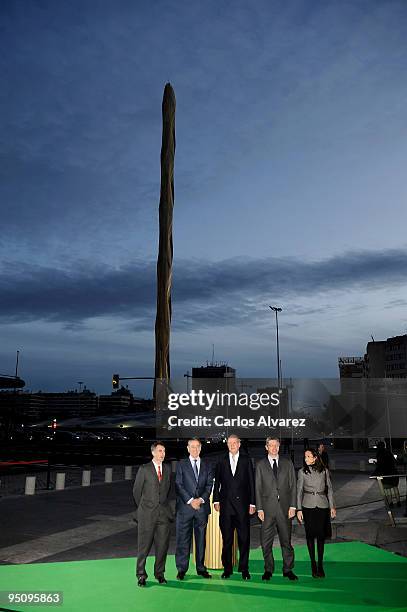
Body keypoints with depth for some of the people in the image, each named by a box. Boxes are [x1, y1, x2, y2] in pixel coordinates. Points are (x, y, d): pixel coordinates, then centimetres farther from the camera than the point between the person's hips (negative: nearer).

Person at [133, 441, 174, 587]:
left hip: (164, 513, 3)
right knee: (144, 545, 1)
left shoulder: (167, 469, 9)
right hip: (147, 514, -3)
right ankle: (141, 575, 14)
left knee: (162, 545, 5)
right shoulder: (144, 469, -3)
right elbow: (136, 490, 4)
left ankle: (159, 573, 20)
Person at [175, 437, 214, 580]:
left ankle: (201, 568, 17)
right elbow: (179, 485, -3)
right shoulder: (181, 464, 4)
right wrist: (190, 500, -11)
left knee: (201, 538, 8)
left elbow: (209, 485, 5)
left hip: (202, 506, 2)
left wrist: (201, 499, -9)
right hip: (185, 506, -2)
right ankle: (182, 569, 9)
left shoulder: (207, 465, 12)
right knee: (183, 538, 0)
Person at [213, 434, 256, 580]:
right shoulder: (222, 461, 8)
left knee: (244, 538, 2)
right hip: (226, 504, 1)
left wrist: (252, 503, -1)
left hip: (242, 504, -1)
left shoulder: (246, 460, 5)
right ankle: (227, 568, 17)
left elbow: (251, 482, 3)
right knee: (227, 539, 6)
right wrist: (216, 500, 0)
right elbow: (217, 482, 8)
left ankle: (244, 569, 13)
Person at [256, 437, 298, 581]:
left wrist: (293, 506, -1)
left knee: (286, 540, 7)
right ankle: (268, 570, 17)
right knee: (266, 541, 3)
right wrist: (259, 508, -3)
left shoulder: (287, 463, 8)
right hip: (268, 508, -1)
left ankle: (288, 569, 19)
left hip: (284, 507, 1)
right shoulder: (261, 465, 5)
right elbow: (258, 488, 3)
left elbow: (293, 486, 7)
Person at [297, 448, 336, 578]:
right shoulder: (302, 472, 0)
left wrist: (332, 507, 4)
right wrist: (298, 509, -2)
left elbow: (329, 489, 8)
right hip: (308, 506, 0)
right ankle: (313, 564, 14)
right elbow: (299, 491, 2)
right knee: (310, 535, 3)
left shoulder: (324, 471, 2)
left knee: (321, 535, 3)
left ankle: (320, 565, 15)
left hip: (322, 505, 1)